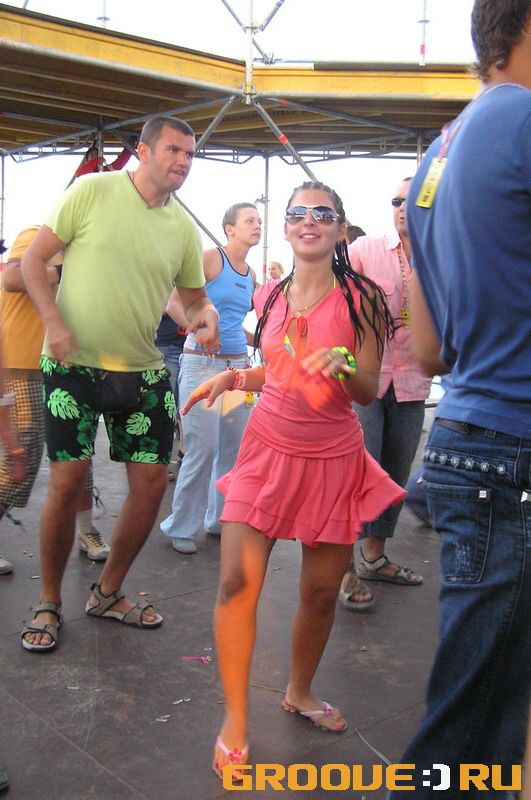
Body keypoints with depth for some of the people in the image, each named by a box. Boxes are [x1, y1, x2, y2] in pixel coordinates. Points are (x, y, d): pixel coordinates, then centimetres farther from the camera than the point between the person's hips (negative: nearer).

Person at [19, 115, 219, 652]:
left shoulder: (184, 228, 6)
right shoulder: (92, 192, -5)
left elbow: (193, 294, 17)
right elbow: (34, 258, -4)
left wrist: (206, 314, -7)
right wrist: (54, 322, -17)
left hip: (143, 371, 4)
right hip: (75, 365, -4)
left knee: (151, 481, 2)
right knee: (68, 481, -4)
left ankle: (108, 593, 24)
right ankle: (48, 604, 17)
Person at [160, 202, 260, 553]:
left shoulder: (251, 275, 15)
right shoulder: (211, 259, -5)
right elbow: (174, 303, -12)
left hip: (238, 364, 7)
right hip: (202, 363, -7)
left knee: (237, 448, 8)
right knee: (202, 450, -7)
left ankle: (223, 518, 25)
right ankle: (182, 527, 10)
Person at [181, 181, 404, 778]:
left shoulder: (360, 298, -6)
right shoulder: (269, 296, 5)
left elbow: (369, 392, -7)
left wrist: (343, 364, -28)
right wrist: (232, 378, 2)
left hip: (333, 459, -2)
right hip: (268, 449, 2)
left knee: (321, 593, 7)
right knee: (236, 582, -9)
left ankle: (299, 692, 35)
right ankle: (235, 719, 8)